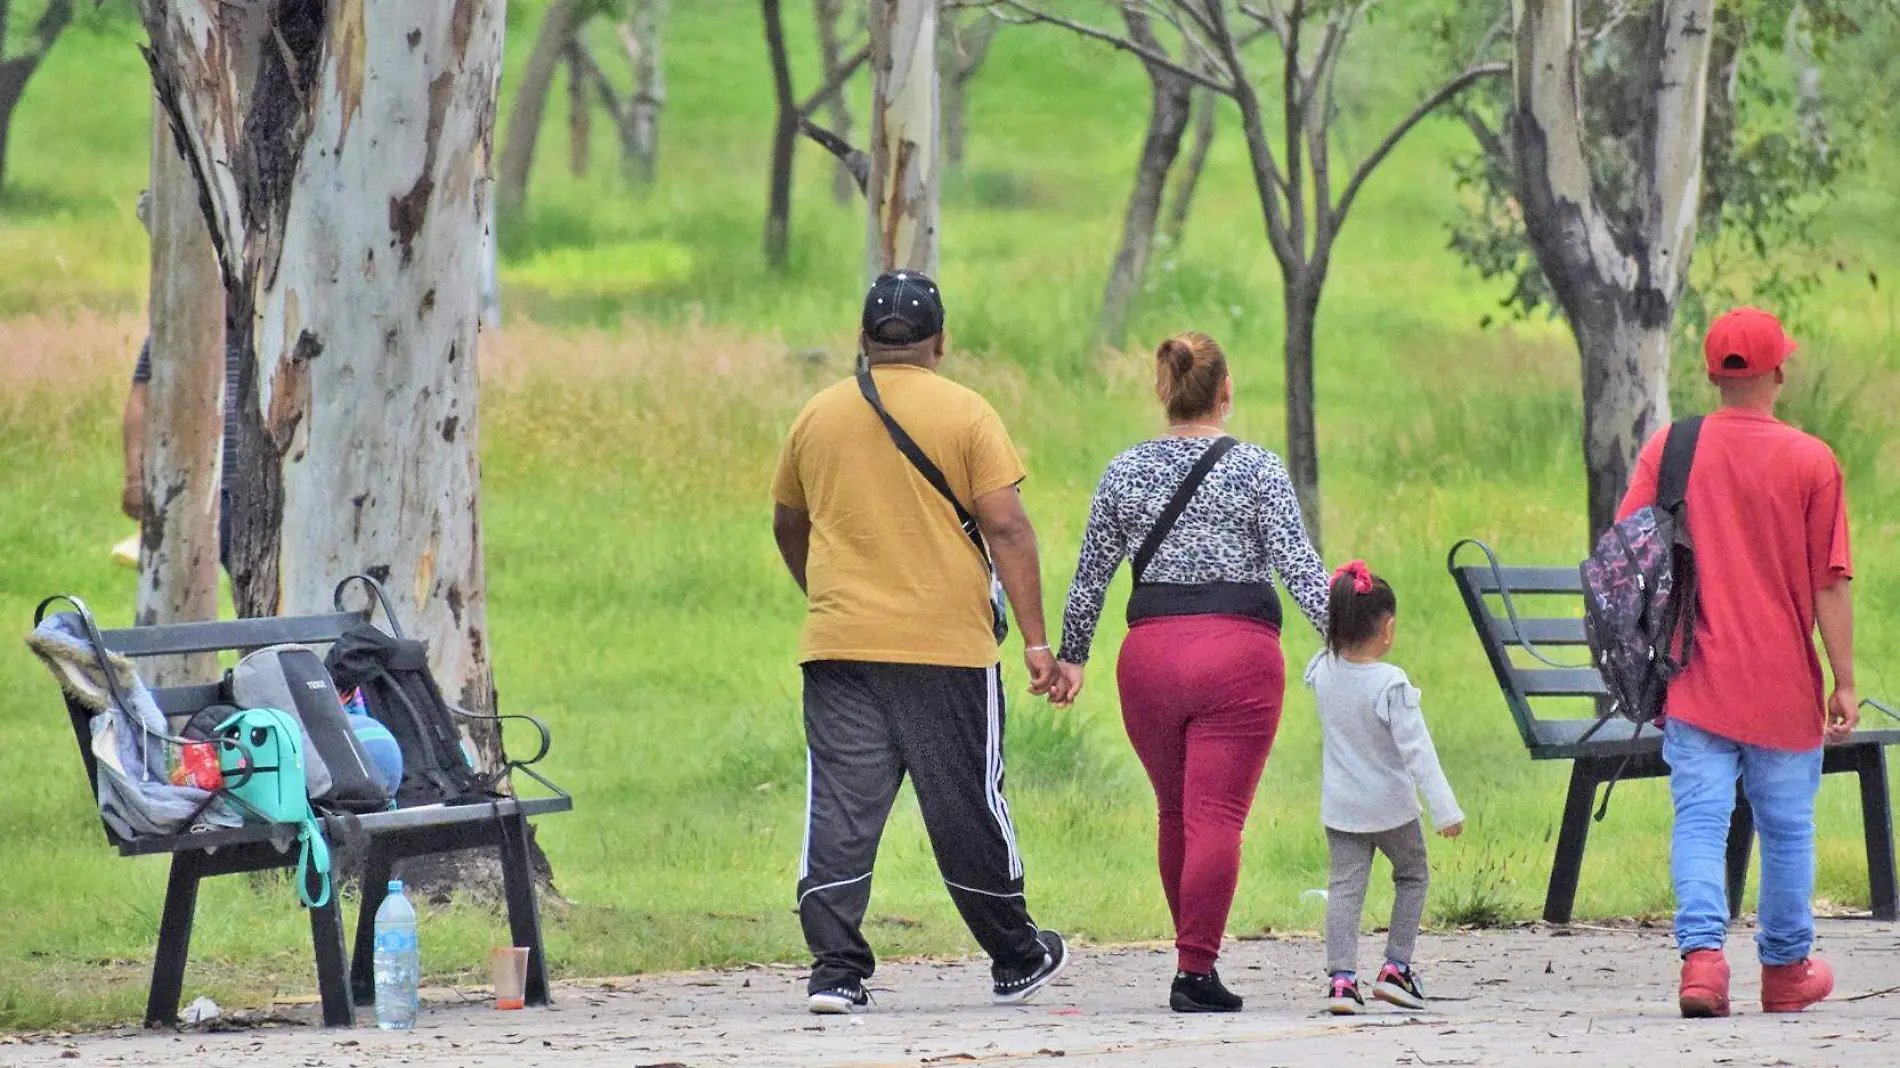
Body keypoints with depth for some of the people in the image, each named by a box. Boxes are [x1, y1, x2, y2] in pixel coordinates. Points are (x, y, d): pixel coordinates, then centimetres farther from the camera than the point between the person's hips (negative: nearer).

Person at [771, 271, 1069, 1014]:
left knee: (840, 809, 1)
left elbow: (788, 528, 22)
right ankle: (1016, 962, 22)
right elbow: (1007, 530, -8)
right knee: (967, 806, 7)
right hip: (948, 643, -2)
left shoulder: (818, 417, 9)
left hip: (839, 645, 2)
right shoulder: (964, 414, -3)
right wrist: (1036, 641, -7)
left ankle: (835, 970, -8)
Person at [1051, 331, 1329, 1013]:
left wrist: (1071, 656, 25)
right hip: (1238, 651, -3)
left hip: (1150, 652, 3)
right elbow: (1299, 568, -7)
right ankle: (1195, 970, -12)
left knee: (1175, 814, 16)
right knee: (1217, 816, -5)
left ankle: (1196, 952, 24)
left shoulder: (1125, 472, 8)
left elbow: (1090, 575, 14)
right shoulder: (1256, 470, -1)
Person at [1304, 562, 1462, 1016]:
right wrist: (1444, 808, -19)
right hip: (1391, 805, -3)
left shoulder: (1323, 672, -8)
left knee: (1344, 887, 3)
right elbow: (1417, 750, -22)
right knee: (1412, 876, 18)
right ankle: (1395, 968, 12)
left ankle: (1341, 976, -12)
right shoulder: (1391, 685, -22)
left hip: (1340, 808, 3)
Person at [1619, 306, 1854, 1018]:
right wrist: (1844, 682, -2)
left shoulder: (1667, 450, -1)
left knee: (1700, 820, 1)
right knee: (1787, 829, 13)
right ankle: (1786, 970, 24)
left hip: (1695, 682, 1)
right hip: (1784, 685, -1)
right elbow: (1829, 584, -8)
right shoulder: (1812, 462, -7)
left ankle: (1702, 953, -18)